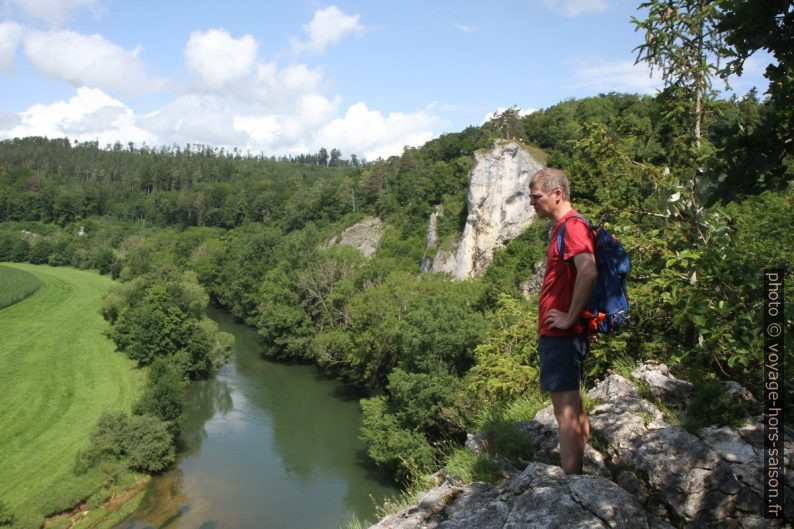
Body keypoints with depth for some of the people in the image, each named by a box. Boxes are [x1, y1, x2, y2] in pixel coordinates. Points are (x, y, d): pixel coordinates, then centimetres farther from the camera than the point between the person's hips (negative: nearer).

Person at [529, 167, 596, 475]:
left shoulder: (572, 225, -15)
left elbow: (588, 271, -31)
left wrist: (570, 317, -23)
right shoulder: (562, 228, 17)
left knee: (566, 412, -7)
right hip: (558, 334, 11)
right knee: (573, 409, 17)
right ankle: (577, 476, 28)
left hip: (561, 335, -11)